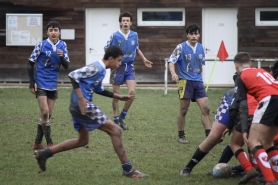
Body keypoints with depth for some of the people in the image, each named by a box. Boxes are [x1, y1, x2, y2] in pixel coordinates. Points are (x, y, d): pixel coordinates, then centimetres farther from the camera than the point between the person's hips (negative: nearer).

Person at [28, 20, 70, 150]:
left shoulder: (62, 45, 1)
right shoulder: (41, 45, -10)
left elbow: (66, 66, 2)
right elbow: (30, 64, -3)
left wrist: (62, 57, -19)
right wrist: (32, 83, -7)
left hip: (53, 84, 4)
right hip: (41, 84, -4)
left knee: (48, 115, 7)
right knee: (45, 112, -13)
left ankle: (38, 142, 17)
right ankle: (49, 143, -7)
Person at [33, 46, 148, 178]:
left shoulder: (100, 69, 15)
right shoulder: (96, 68, -15)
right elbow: (73, 75, -24)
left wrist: (120, 97, 26)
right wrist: (81, 99, -26)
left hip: (78, 107, 11)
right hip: (83, 106, -11)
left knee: (83, 140, 23)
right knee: (115, 130, -8)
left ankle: (44, 154, 25)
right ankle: (128, 170, -4)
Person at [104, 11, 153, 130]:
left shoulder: (134, 35, 3)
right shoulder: (115, 36, -9)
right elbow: (107, 50, -2)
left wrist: (144, 60, 13)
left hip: (129, 67, 3)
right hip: (117, 67, -3)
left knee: (132, 92, -10)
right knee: (116, 95, 3)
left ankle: (122, 117, 8)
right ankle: (116, 121, 15)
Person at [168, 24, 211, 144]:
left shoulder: (200, 48, 9)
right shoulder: (181, 47, -7)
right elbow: (171, 61, -13)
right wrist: (173, 73, -31)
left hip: (198, 82, 5)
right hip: (185, 82, -5)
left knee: (206, 109, -3)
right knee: (183, 111, 0)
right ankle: (181, 136, 13)